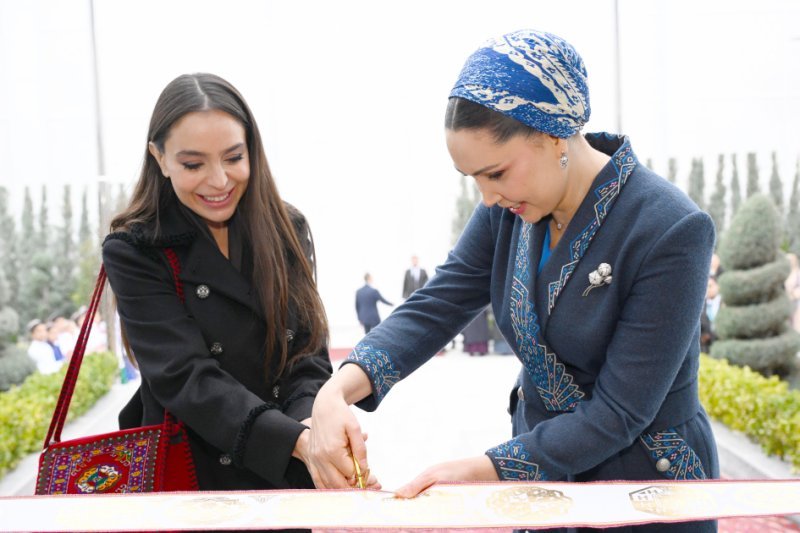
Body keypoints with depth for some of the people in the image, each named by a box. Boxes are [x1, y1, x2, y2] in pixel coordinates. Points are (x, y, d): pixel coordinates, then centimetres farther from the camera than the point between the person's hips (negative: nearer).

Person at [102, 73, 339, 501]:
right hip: (197, 478, -3)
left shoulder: (287, 230, 3)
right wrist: (296, 440, -29)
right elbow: (185, 377, -16)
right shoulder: (133, 252, -8)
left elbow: (308, 353, -1)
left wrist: (311, 423, -22)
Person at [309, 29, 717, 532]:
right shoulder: (508, 212, -7)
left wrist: (478, 471, -28)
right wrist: (339, 391, -28)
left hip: (644, 480, -5)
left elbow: (618, 412, -24)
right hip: (541, 463, 5)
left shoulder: (671, 231, -25)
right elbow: (433, 309, -11)